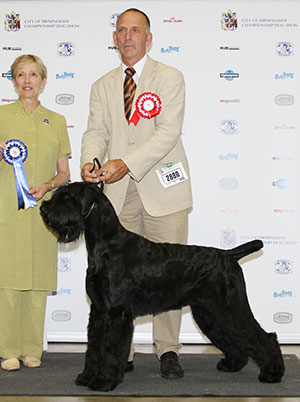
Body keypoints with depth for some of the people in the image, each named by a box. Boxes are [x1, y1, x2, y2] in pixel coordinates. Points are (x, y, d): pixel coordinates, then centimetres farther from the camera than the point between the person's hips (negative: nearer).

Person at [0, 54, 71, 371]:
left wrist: (48, 185, -7)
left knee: (38, 279, 3)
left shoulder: (56, 121, 13)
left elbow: (64, 172, 12)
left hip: (42, 210, 2)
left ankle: (32, 349, 14)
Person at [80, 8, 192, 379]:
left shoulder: (170, 78, 4)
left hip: (162, 188, -3)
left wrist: (126, 163, -21)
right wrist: (89, 162, -16)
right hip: (118, 192, 3)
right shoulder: (102, 86, 17)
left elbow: (168, 132, -9)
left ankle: (167, 351, 9)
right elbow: (96, 132, 8)